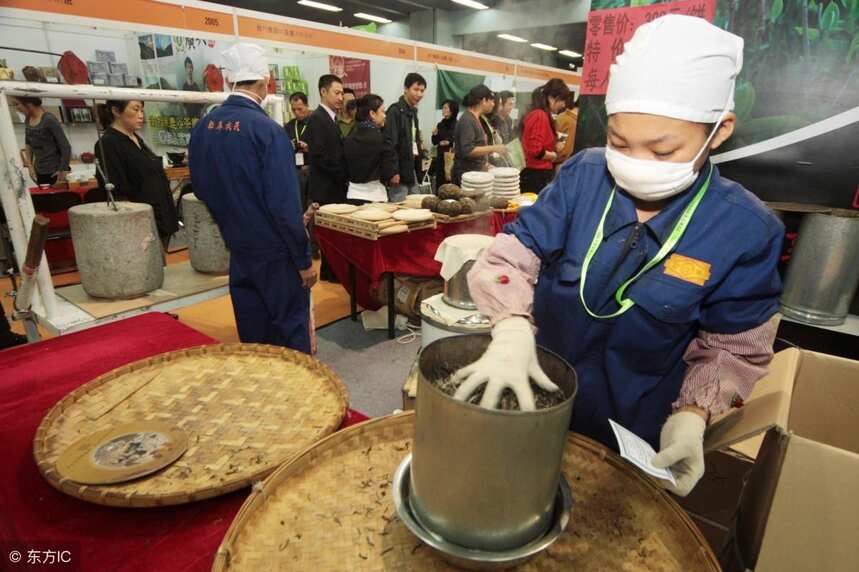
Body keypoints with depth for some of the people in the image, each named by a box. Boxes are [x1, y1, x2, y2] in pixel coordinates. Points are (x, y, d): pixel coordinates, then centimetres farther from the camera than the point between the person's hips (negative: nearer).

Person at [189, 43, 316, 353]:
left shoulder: (203, 127, 1)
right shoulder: (267, 130, -19)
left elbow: (201, 189, 12)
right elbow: (285, 205, -20)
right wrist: (304, 259, -12)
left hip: (238, 250, 6)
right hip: (276, 253, -6)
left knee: (251, 335, 18)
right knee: (290, 333, 8)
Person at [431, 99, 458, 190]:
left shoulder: (457, 125, -4)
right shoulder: (440, 124, 11)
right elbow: (435, 142, 15)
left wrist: (450, 142, -16)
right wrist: (435, 135, -3)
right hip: (440, 157, 5)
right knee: (440, 183, 6)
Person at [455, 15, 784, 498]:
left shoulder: (747, 231, -15)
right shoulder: (583, 177, -12)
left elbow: (733, 348, -7)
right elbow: (513, 253, -16)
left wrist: (692, 416, -23)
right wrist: (512, 329, -34)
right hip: (535, 401, 2)